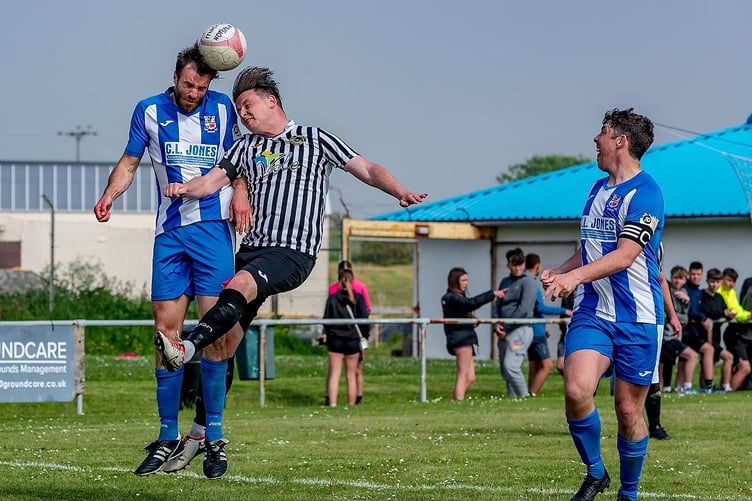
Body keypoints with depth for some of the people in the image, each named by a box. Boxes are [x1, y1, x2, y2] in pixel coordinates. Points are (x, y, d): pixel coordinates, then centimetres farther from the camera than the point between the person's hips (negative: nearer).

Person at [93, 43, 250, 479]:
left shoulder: (223, 108, 5)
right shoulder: (149, 111, 6)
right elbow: (129, 162, 13)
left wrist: (241, 193, -3)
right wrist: (110, 195, -5)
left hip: (214, 226, -2)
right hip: (170, 230, 2)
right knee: (166, 329, -1)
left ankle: (214, 436, -1)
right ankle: (168, 437, 6)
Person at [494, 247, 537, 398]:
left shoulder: (528, 281, -4)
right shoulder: (505, 282, 18)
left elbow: (523, 309, -11)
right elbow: (498, 305, 16)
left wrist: (506, 326, -9)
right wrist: (497, 324, -3)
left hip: (520, 330, -8)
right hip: (504, 333, 8)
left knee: (510, 366, -19)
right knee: (504, 369, 7)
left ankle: (525, 396, -14)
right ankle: (512, 397, 13)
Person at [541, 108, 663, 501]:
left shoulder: (645, 192, -10)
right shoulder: (597, 189, 15)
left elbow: (625, 254, -21)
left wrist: (575, 275, -32)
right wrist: (558, 272, 11)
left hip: (637, 319, -5)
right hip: (592, 311, 5)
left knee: (629, 409, 1)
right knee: (576, 390, -18)